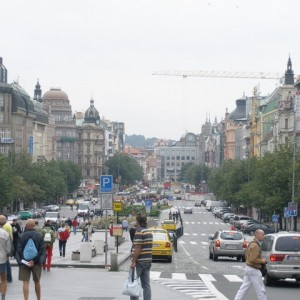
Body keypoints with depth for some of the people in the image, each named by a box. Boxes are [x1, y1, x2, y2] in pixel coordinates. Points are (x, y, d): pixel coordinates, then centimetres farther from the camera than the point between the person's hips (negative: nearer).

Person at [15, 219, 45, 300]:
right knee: (37, 281, 15)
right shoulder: (39, 236, -3)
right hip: (37, 262, 2)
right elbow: (42, 250, -6)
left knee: (25, 282, 1)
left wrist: (19, 261, -8)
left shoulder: (21, 236, -7)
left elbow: (18, 251, -9)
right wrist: (41, 261, -4)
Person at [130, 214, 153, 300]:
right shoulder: (149, 232, 15)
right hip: (148, 261, 8)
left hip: (140, 261, -8)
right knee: (146, 285, 7)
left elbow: (138, 248, -19)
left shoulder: (139, 232, -14)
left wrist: (133, 261, -17)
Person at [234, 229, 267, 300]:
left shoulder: (252, 243, 14)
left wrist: (260, 260, 16)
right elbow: (253, 259, -26)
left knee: (243, 288, 10)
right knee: (260, 290, -1)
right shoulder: (255, 245, -19)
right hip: (254, 270, -10)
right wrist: (262, 261, -12)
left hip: (248, 268, 10)